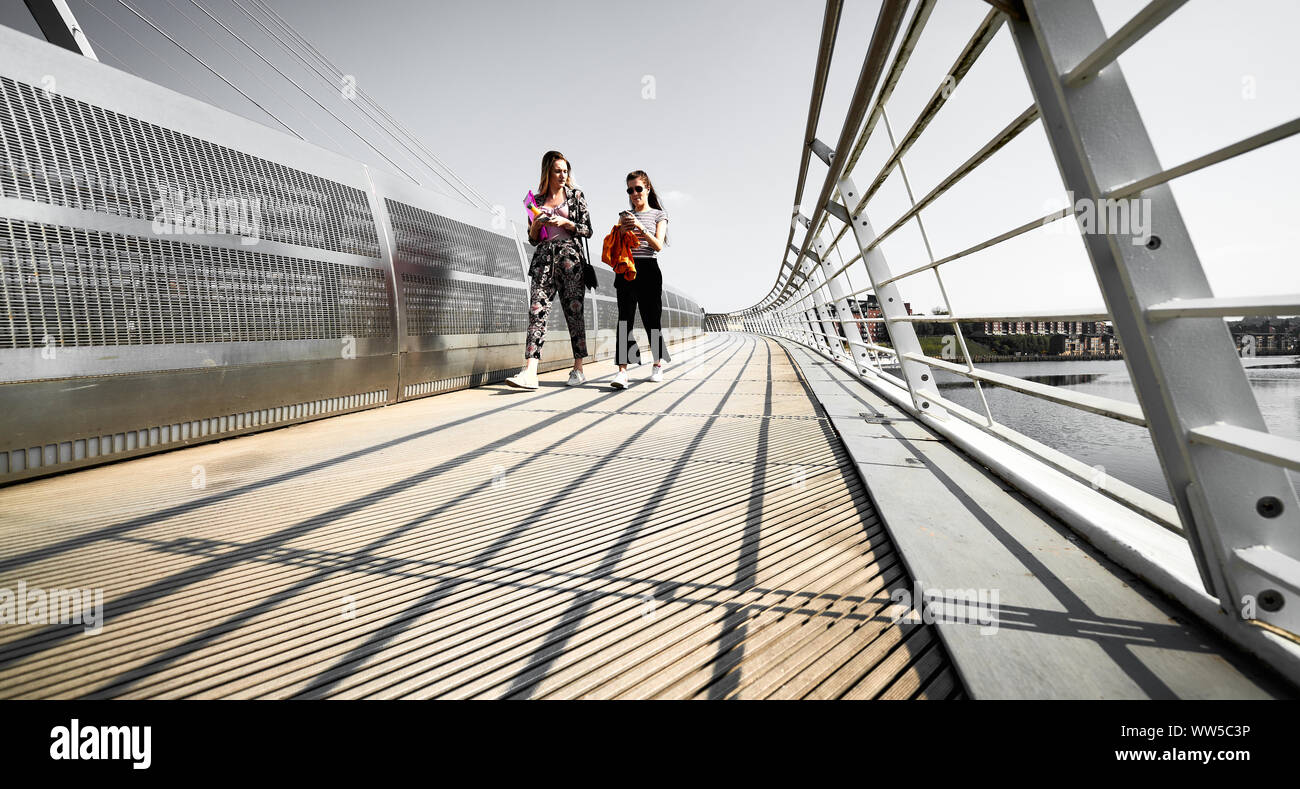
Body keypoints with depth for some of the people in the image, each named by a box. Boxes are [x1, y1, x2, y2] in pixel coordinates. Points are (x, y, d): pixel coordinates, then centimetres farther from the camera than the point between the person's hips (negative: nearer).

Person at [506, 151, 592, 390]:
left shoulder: (575, 195, 11)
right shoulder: (537, 199, 17)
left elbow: (588, 230, 6)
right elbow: (532, 238, 17)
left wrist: (565, 222, -8)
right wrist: (537, 224, -3)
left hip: (569, 256, -2)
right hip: (543, 257, 2)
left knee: (573, 311, -2)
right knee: (537, 310, -12)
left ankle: (578, 370, 8)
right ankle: (530, 372, -21)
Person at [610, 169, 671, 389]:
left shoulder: (658, 214, 11)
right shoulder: (625, 216, 19)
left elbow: (658, 245, -3)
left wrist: (640, 227, -15)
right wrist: (621, 229, -5)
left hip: (648, 269, -2)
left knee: (651, 319, 1)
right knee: (625, 317, -10)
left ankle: (658, 365, 18)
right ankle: (622, 370, -18)